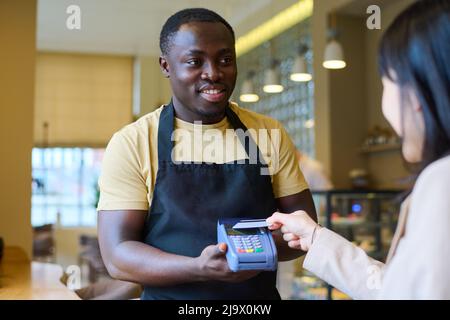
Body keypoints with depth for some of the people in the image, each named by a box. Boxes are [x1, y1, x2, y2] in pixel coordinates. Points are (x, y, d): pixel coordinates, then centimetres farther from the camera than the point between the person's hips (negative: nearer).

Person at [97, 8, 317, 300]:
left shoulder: (271, 134, -3)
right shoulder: (131, 143, -11)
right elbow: (117, 256, -15)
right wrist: (201, 268, -30)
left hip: (261, 295, 3)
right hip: (170, 295, -2)